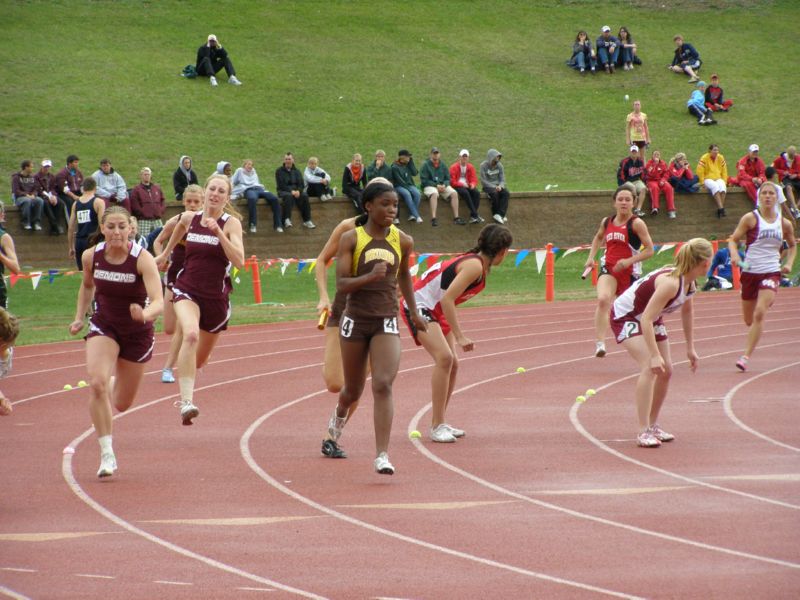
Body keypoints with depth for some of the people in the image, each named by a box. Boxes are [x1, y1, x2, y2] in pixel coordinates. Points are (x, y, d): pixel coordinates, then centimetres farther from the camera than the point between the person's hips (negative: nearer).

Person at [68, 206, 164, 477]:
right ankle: (107, 455, -17)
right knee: (97, 384, -26)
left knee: (121, 404, 11)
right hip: (103, 326, 1)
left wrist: (146, 314, -55)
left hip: (137, 333, -1)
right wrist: (79, 318, 5)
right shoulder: (91, 256, -11)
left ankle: (115, 384, 51)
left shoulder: (142, 259, -24)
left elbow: (158, 302, -35)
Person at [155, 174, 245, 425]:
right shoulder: (189, 219, 0)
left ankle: (186, 395, 51)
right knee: (190, 334, -32)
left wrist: (218, 232, -29)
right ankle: (186, 402, -38)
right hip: (187, 290, 0)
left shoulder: (231, 223, -9)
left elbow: (239, 261, -22)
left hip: (216, 297, 0)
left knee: (200, 358, 17)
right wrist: (165, 253, 36)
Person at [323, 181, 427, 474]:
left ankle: (382, 455, -18)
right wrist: (370, 277, -29)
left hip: (387, 321, 1)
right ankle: (340, 415, 52)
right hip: (355, 319, -1)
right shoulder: (351, 239, -6)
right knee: (353, 390, 15)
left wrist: (414, 313, 27)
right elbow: (341, 284, -12)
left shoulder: (402, 241, 2)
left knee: (383, 385, -17)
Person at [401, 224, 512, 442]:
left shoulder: (478, 263, 8)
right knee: (444, 357, -22)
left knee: (452, 363, 7)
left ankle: (439, 423, 17)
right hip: (418, 305, -10)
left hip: (435, 311, 10)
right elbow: (447, 300, -28)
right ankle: (437, 426, -20)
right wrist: (459, 337, -29)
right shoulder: (475, 266, -21)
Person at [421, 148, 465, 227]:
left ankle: (456, 218, -20)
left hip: (443, 186, 5)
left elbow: (448, 179, 14)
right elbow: (424, 180, -6)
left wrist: (444, 185, -9)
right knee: (434, 194, -38)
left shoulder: (443, 165, 14)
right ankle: (433, 218, -44)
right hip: (430, 186, -5)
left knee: (454, 193, -21)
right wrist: (437, 186, -14)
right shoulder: (426, 165, 0)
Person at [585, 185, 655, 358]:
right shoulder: (607, 222, 6)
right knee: (602, 300, -28)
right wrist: (591, 257, 17)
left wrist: (629, 261, -21)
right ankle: (599, 343, -35)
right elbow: (598, 238, 30)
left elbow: (649, 250, -10)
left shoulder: (636, 224, -9)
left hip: (629, 272, -2)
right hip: (609, 269, 2)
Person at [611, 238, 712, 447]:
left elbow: (687, 311, 12)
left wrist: (690, 348, 15)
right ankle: (644, 432, -25)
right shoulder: (671, 283, -36)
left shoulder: (689, 282, -7)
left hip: (651, 318, 9)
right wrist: (655, 355, -41)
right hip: (625, 317, -9)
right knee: (649, 368, -25)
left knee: (666, 371, 9)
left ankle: (653, 426, 24)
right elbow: (646, 320, -39)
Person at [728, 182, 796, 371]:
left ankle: (746, 356, -17)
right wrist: (734, 255, -24)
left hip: (772, 272, 0)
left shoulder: (784, 224, 4)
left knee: (759, 313, -20)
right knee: (749, 320, 11)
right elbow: (733, 240, -4)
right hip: (750, 271, 0)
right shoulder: (750, 219, -3)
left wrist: (789, 263, 5)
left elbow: (792, 245, 22)